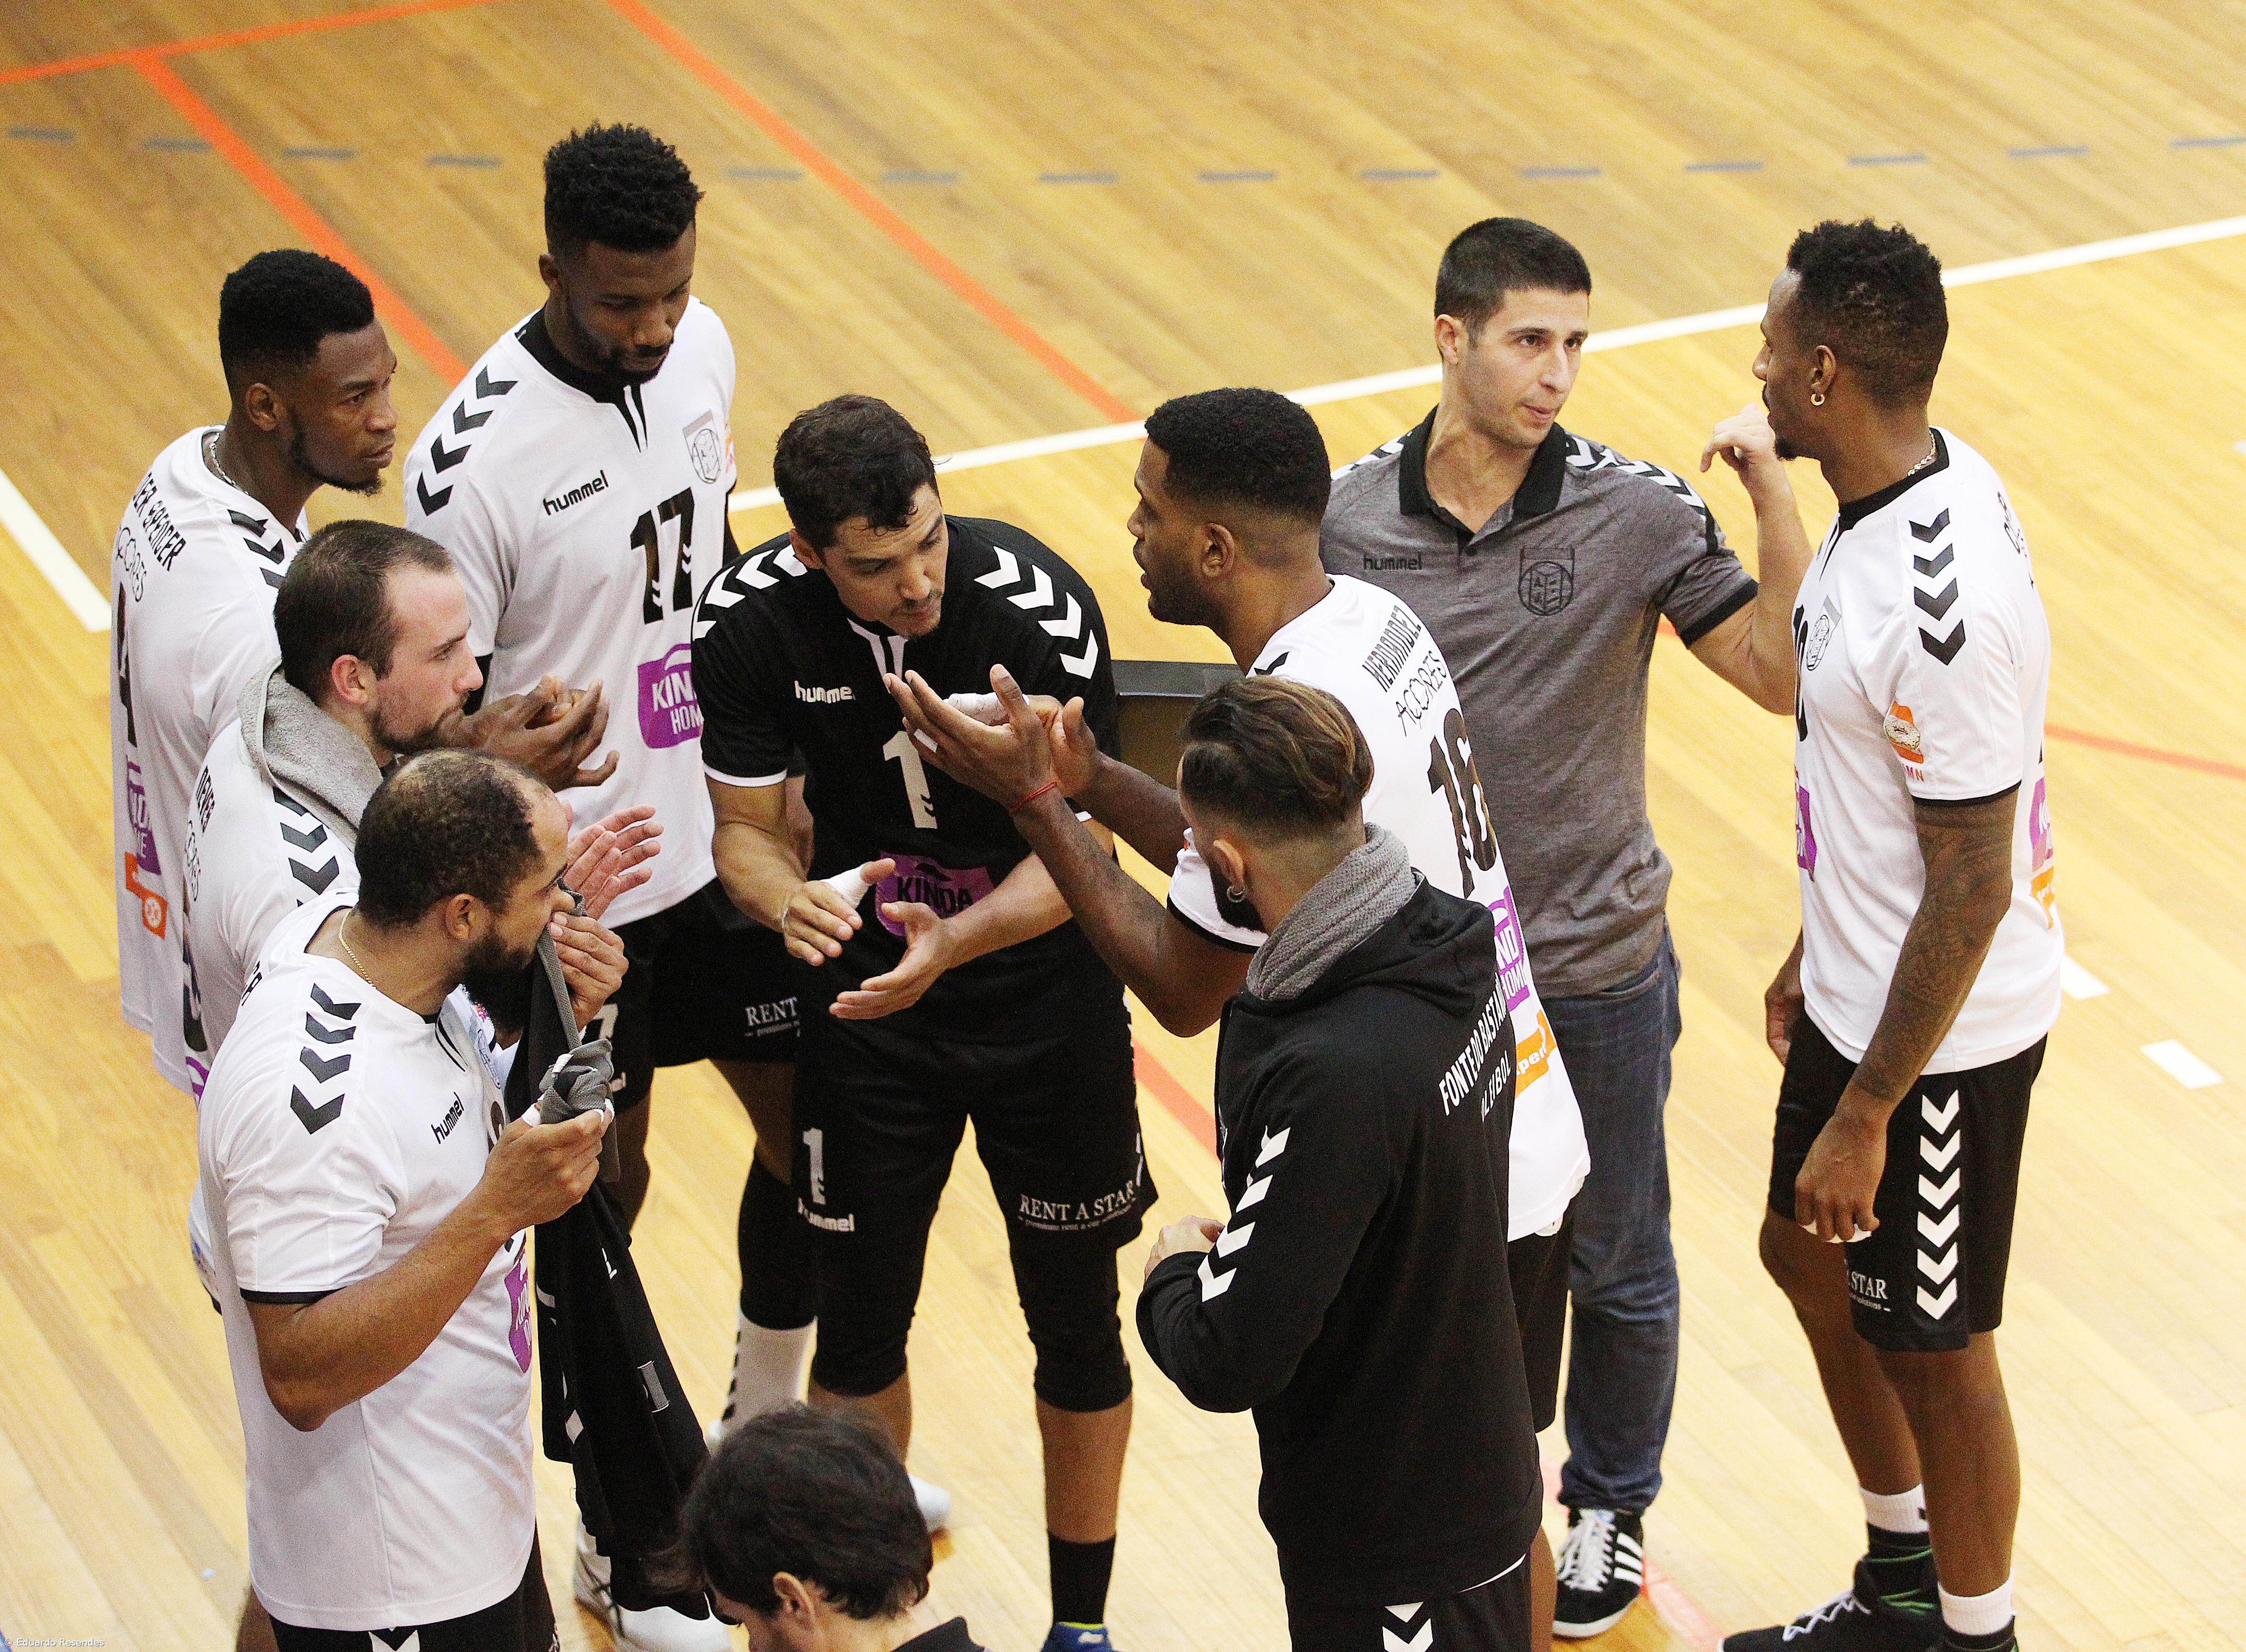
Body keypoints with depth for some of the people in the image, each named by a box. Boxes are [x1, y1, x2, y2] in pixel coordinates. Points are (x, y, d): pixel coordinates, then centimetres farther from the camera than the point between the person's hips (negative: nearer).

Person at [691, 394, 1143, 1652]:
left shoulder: (1042, 609, -26)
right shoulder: (751, 621, -19)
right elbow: (748, 832, -8)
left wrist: (949, 942, -39)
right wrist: (791, 900, -32)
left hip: (1044, 989, -1)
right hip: (864, 984, 2)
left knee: (1076, 1320, 10)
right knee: (860, 1320, 9)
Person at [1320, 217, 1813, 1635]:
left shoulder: (1636, 511, -13)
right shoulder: (1354, 515, -6)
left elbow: (1791, 675, -19)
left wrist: (1772, 483, -27)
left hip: (1597, 966, -2)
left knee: (1616, 1269, 14)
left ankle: (1612, 1505, 37)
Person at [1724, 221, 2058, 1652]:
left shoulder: (1945, 603, -33)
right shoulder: (1902, 488, -3)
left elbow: (1972, 887, -28)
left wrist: (1865, 1118, -21)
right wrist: (1818, 948, 21)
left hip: (1941, 1037, -10)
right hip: (1860, 987, 10)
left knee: (1933, 1346, 9)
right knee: (1812, 1259, 26)